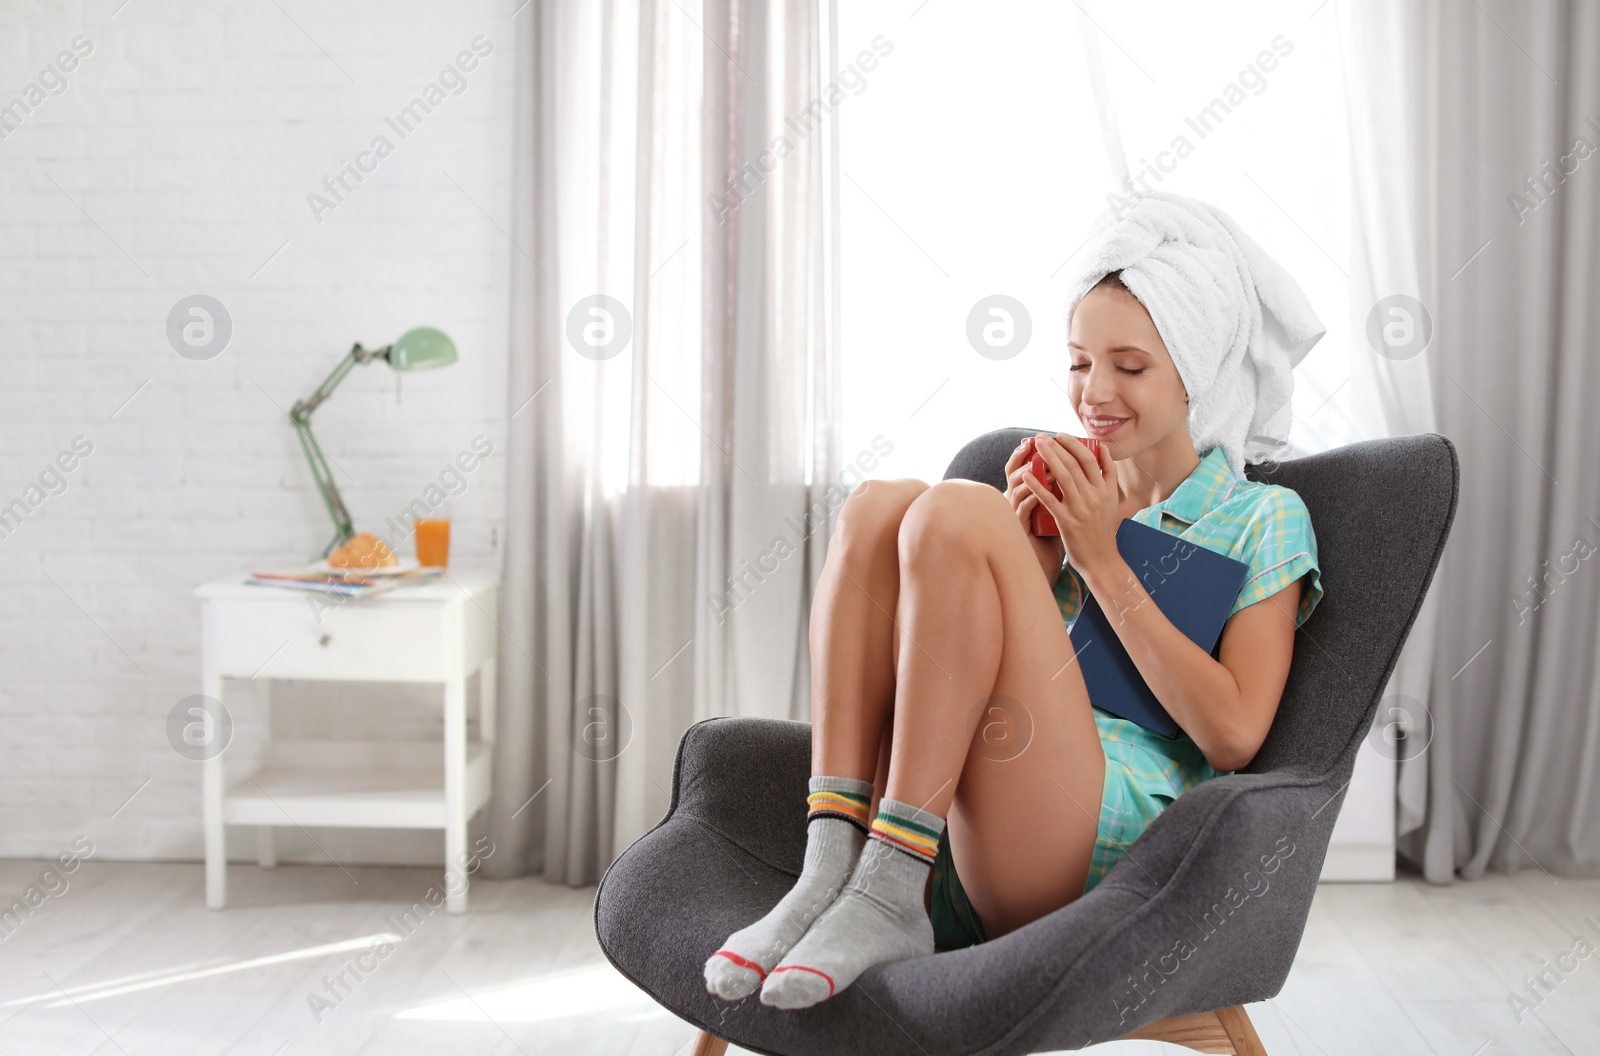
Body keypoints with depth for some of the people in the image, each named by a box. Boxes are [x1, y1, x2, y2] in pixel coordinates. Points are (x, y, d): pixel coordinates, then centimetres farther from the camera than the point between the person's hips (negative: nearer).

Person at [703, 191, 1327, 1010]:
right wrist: (1030, 561, 3)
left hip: (1118, 848, -5)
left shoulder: (1263, 519, 12)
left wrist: (1104, 560, -3)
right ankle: (828, 871, -22)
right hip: (958, 849, 5)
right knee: (878, 504, -12)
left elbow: (1234, 734, -3)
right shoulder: (1076, 496, 25)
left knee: (956, 513, -21)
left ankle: (888, 893, -25)